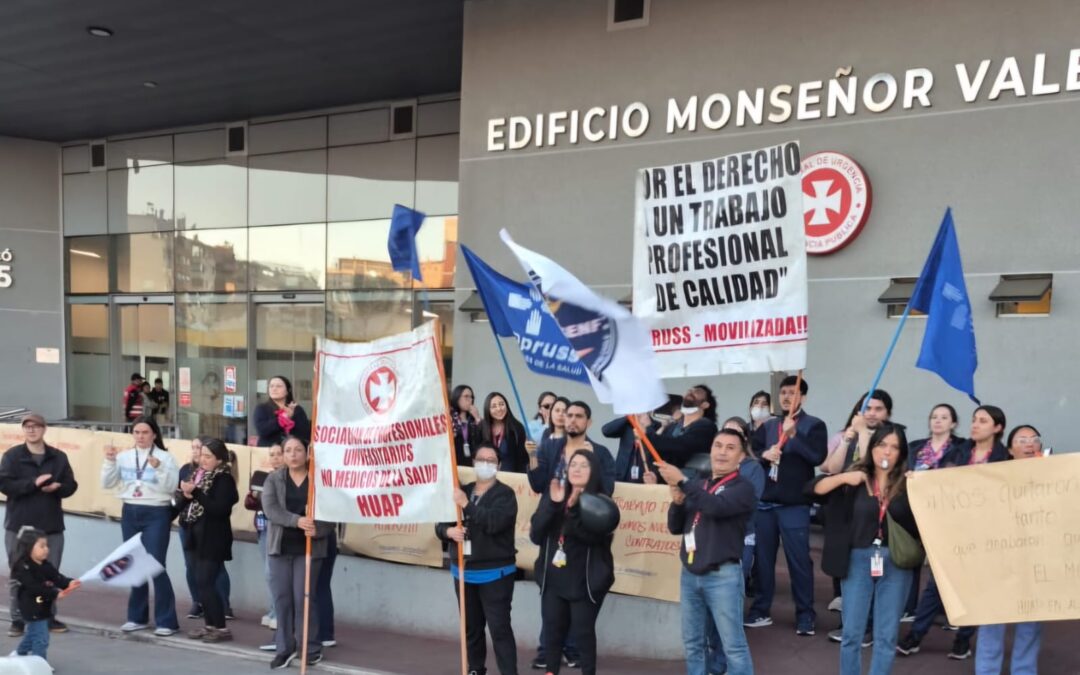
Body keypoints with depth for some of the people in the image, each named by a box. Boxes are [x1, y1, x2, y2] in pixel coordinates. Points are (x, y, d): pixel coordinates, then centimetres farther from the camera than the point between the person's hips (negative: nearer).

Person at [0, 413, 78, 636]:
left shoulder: (58, 457, 7)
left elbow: (71, 485, 7)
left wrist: (57, 487, -15)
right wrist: (33, 483, -21)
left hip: (52, 526, 2)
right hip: (19, 526, -2)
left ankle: (49, 616, 17)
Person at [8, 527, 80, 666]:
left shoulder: (45, 565, 4)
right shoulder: (22, 567, -21)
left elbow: (57, 577, -4)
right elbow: (33, 587, -27)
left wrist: (68, 583, -25)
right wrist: (55, 593, -30)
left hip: (44, 606, 9)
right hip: (32, 608, -9)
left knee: (33, 634, 25)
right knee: (41, 638, -5)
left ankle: (19, 654, 45)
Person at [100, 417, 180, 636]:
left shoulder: (165, 457, -6)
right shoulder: (124, 457, 7)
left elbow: (171, 487, -14)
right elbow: (107, 484, 4)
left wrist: (159, 468, -28)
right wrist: (109, 462, -9)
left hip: (156, 514, -5)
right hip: (130, 514, 5)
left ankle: (166, 620, -1)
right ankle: (138, 617, 25)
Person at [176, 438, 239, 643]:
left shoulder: (224, 479, -13)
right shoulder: (200, 474, 11)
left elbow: (219, 509, -23)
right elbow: (193, 503, 14)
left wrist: (195, 492, -24)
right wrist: (187, 495, -7)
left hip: (214, 539, -8)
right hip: (200, 536, 8)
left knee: (206, 583, -9)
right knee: (201, 582, 11)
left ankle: (222, 628, -1)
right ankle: (210, 625, 20)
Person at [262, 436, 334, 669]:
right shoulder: (273, 479, 4)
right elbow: (270, 509, -11)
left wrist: (318, 530, -24)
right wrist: (297, 521, -25)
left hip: (308, 548, -2)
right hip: (280, 546, 3)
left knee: (304, 597, -2)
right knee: (282, 598, 5)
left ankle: (312, 648, 11)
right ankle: (285, 648, 16)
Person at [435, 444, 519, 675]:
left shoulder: (505, 494, -7)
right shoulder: (461, 492, 9)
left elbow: (494, 522, -24)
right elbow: (440, 524, 11)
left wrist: (467, 505, -22)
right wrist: (448, 531, -12)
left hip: (495, 573, -5)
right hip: (463, 571, 6)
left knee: (499, 627, -7)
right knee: (471, 627, 16)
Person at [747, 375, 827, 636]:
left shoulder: (814, 425, 2)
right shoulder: (767, 426, 15)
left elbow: (818, 456, -13)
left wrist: (794, 434, -19)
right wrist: (764, 454, -9)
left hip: (794, 504, -4)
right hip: (764, 501, 4)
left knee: (799, 560, -1)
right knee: (762, 558, 9)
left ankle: (805, 615, 9)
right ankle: (760, 611, 19)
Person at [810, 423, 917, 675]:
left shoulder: (908, 484, -2)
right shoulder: (854, 479, 0)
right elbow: (813, 488, -5)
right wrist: (843, 478, -18)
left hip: (896, 563, 0)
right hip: (858, 560, 0)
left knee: (886, 636, 7)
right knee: (852, 634, 7)